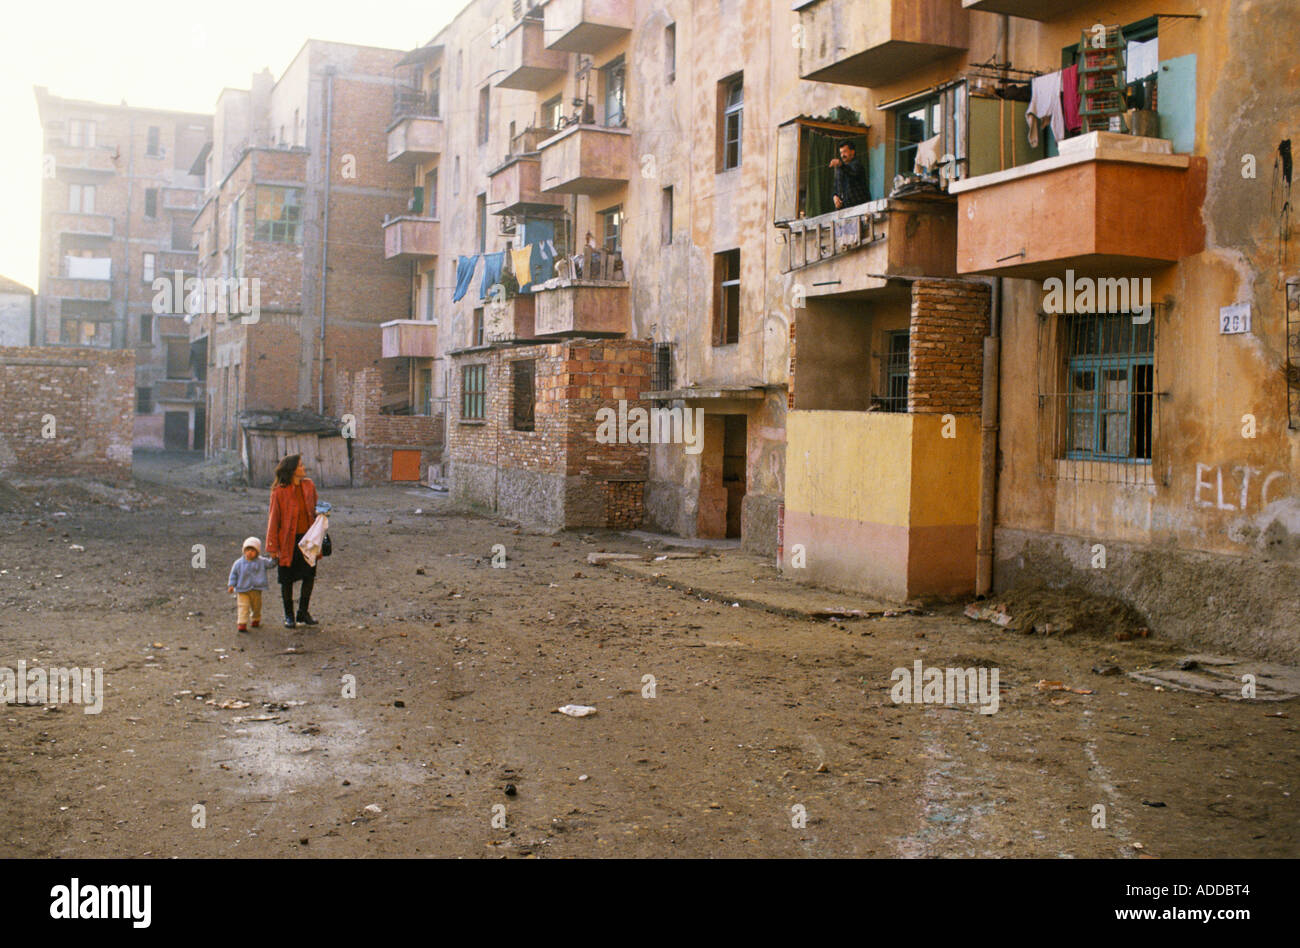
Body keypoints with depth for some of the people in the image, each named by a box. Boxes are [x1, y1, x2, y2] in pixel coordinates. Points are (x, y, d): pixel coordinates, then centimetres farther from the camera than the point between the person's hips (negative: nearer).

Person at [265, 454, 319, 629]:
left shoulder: (309, 486, 3)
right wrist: (272, 547, -8)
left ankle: (303, 612, 22)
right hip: (288, 541, -4)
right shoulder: (279, 492, -11)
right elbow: (273, 519, -7)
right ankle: (289, 616, 19)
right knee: (287, 579, 5)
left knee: (309, 575, 6)